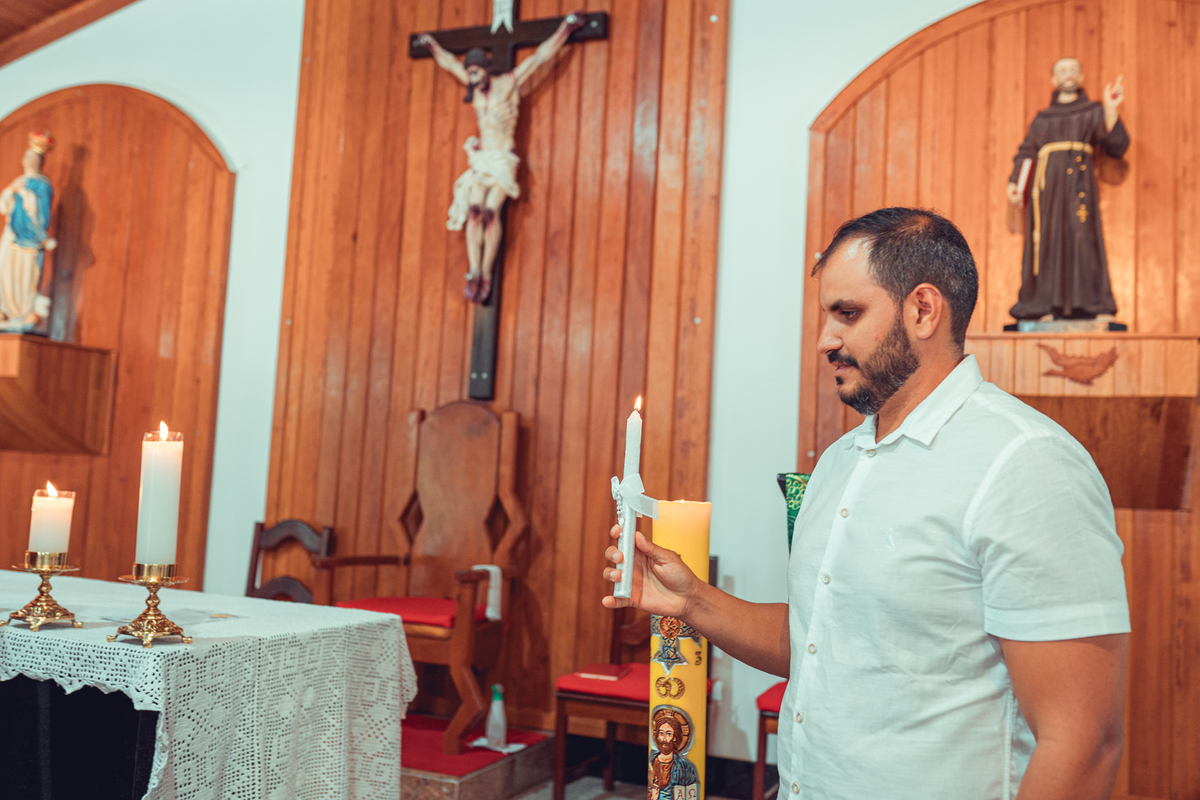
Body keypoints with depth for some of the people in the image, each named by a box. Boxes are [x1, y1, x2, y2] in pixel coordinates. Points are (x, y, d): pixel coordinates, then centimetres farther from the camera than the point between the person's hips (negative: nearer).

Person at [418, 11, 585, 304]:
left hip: (503, 160, -5)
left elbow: (541, 55, 0)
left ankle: (486, 275, -18)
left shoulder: (510, 83, -2)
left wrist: (566, 26, 2)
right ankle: (474, 273, -17)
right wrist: (431, 43, 41)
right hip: (480, 159, 5)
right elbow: (449, 62, 29)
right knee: (474, 211, -13)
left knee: (491, 211, -19)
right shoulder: (475, 88, 12)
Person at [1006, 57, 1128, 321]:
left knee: (1083, 238, -14)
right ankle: (1046, 307, -10)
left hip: (1078, 182, -2)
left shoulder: (1094, 112, 18)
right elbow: (1026, 153, 13)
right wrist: (1014, 183, -3)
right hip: (1047, 184, 2)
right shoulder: (1042, 119, 24)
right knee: (1047, 243, -8)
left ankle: (1095, 308, -18)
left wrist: (1111, 110, -7)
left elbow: (1117, 146, 5)